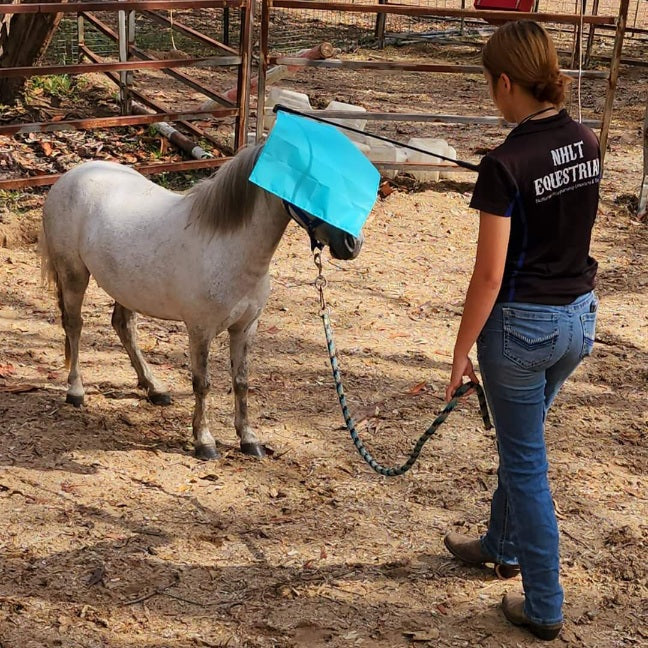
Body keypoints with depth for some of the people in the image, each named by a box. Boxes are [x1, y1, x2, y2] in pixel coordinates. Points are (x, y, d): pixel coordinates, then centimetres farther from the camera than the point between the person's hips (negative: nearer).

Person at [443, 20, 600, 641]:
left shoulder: (505, 165, -23)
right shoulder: (587, 144, -2)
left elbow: (489, 275, -20)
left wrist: (461, 350, -10)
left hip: (523, 324, -7)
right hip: (580, 316, 7)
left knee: (525, 461, 7)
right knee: (520, 439, 27)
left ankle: (543, 608, 17)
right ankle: (502, 545, 47)